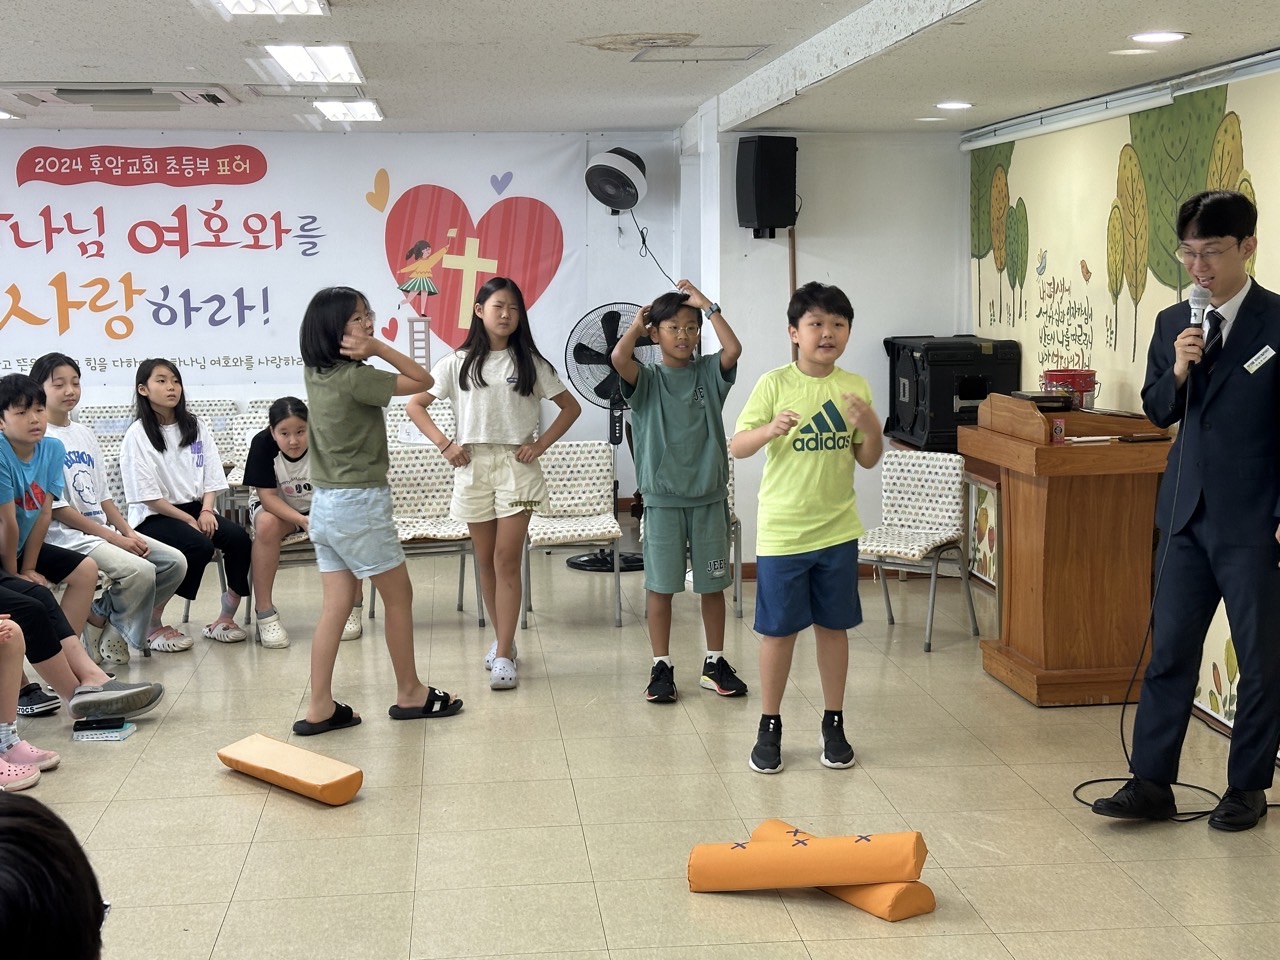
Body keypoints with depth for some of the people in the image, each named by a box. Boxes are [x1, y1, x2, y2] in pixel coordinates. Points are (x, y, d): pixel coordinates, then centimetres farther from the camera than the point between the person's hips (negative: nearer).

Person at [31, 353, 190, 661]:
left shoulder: (84, 434, 14)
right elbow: (55, 507, -15)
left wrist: (129, 533, -1)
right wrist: (113, 538, -15)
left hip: (104, 530, 8)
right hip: (66, 535, -8)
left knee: (175, 562, -3)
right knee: (140, 571, -27)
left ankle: (103, 617, 6)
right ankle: (108, 628, -1)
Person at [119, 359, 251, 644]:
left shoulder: (195, 426, 10)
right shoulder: (137, 435, -7)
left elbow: (212, 477, 9)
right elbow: (148, 496, -11)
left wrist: (206, 510, -9)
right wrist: (188, 520, -15)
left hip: (195, 508, 5)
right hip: (154, 517, -5)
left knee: (238, 537, -21)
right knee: (200, 546, -31)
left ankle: (226, 617, -8)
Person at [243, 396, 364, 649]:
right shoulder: (262, 444, -25)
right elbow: (267, 496, -23)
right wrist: (303, 521, -39)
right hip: (277, 508, 0)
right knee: (266, 525, -33)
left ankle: (352, 608, -14)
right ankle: (264, 613, -23)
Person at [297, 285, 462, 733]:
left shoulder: (315, 373, 6)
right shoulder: (355, 378, -18)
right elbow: (423, 381, -10)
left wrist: (373, 348, 5)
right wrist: (378, 348, -16)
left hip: (324, 503, 8)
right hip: (360, 504, -8)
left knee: (335, 607, 8)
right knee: (399, 596, 8)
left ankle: (320, 708, 7)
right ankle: (410, 694, 20)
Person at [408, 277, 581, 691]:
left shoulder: (530, 362, 4)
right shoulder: (458, 362, 5)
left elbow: (570, 407, 9)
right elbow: (415, 404, 7)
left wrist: (541, 443, -2)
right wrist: (444, 444, -3)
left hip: (516, 466, -2)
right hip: (473, 465, 2)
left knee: (506, 560, -8)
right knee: (486, 560, 9)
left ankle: (503, 655, -8)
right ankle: (502, 638, 25)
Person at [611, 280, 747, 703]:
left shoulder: (709, 373, 4)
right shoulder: (647, 380, -1)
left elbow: (733, 349, -16)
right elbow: (619, 357, -21)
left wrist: (707, 305, -8)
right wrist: (638, 322, -4)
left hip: (709, 496, 2)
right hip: (662, 497, -2)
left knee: (713, 584, 9)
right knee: (661, 585, 4)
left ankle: (714, 663, 21)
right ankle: (661, 667, 14)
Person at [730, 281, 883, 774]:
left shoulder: (855, 387, 2)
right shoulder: (775, 384, -8)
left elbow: (867, 460, 6)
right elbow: (737, 446, -11)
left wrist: (871, 427, -14)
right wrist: (770, 430, -30)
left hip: (837, 530, 3)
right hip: (782, 531, -3)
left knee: (833, 626, 11)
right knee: (778, 631, 5)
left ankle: (833, 724, 25)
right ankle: (770, 728, 20)